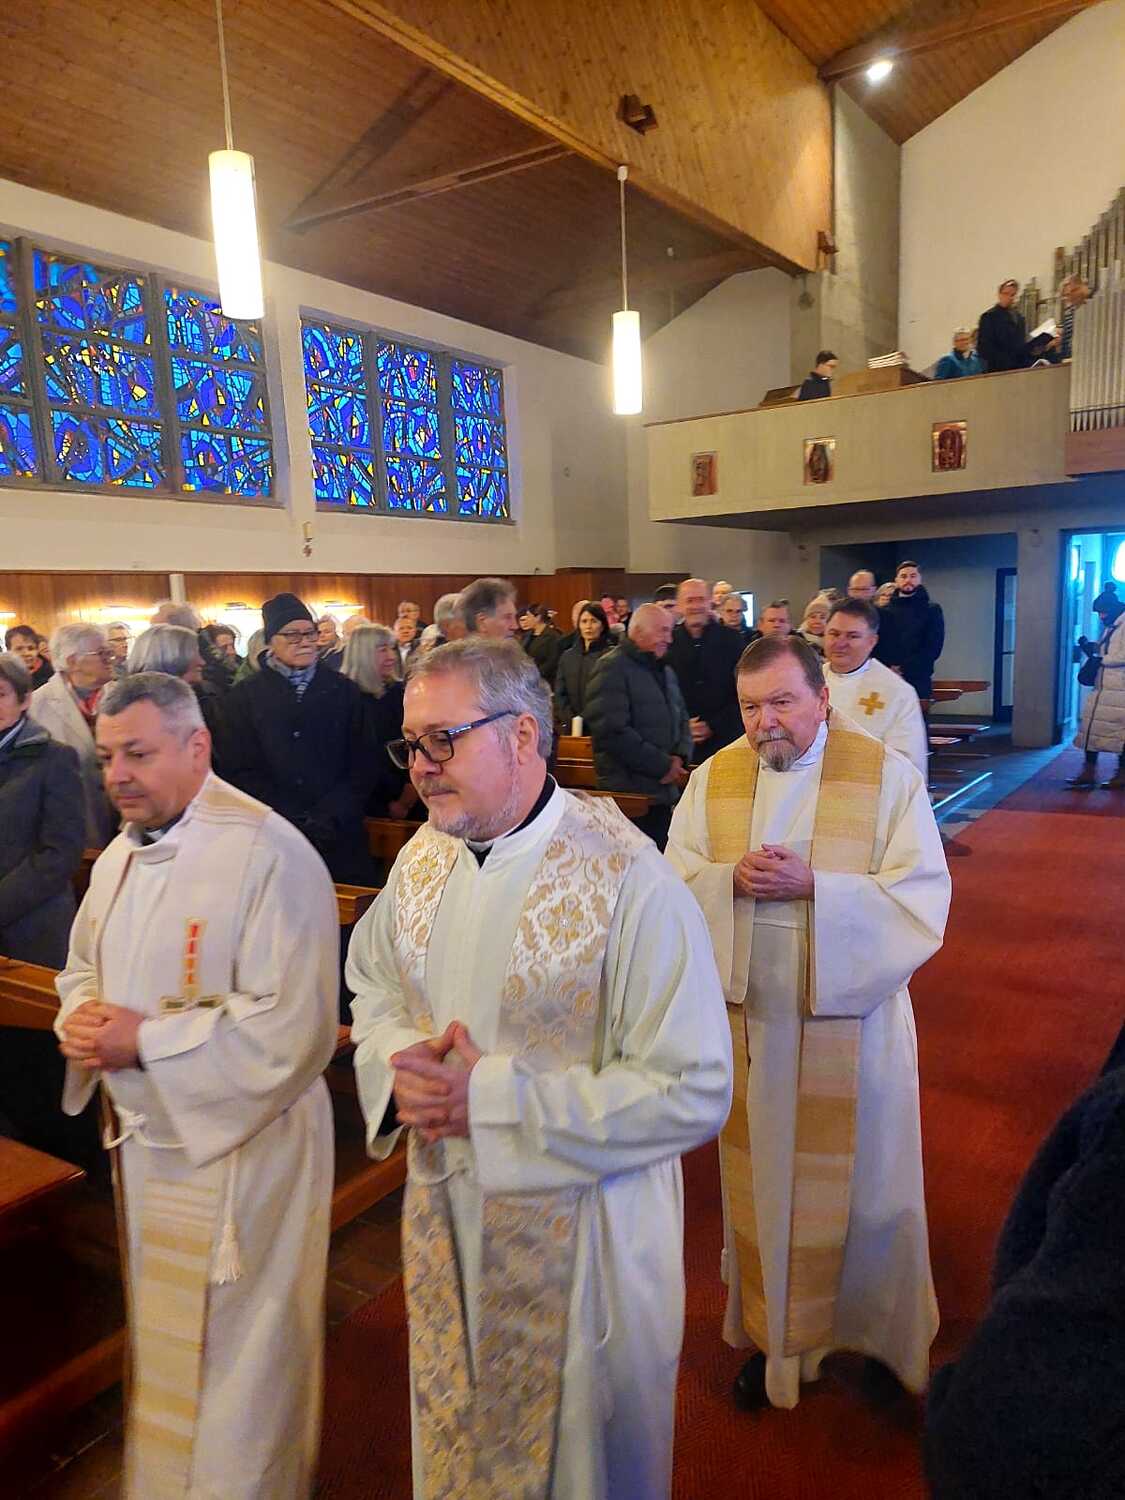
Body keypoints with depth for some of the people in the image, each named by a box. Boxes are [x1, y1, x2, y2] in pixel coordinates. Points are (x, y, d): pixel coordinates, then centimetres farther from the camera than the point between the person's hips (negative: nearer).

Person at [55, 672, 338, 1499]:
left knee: (236, 1357, 10)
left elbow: (291, 1029, -26)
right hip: (143, 1134, 8)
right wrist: (81, 1019, -6)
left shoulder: (269, 854, -23)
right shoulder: (123, 852, 5)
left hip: (240, 1145, -8)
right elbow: (84, 966, 17)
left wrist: (144, 1042, -22)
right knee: (161, 1338, 26)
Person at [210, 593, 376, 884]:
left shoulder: (344, 691, 8)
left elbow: (360, 768, 4)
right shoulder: (242, 699, 5)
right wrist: (291, 827, -12)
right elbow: (239, 775, 0)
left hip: (339, 841, 1)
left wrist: (326, 822, -10)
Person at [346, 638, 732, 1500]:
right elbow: (372, 980, 11)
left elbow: (694, 1092, -24)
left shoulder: (629, 880, -25)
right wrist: (398, 1060, -11)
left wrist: (491, 1099, -25)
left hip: (577, 1232, -5)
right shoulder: (425, 856, -3)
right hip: (443, 1215, 6)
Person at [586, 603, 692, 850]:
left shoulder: (665, 671, 19)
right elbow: (612, 731, -20)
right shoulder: (613, 668, -10)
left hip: (665, 792, 8)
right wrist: (662, 765, -14)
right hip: (628, 792, -8)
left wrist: (680, 756, 0)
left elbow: (681, 719, 23)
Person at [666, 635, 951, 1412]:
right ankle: (776, 1335, 36)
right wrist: (731, 878, -20)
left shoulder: (887, 775, -9)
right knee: (763, 1179, 14)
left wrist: (812, 884, -23)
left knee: (859, 1185, 12)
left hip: (853, 1019, -2)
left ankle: (873, 1336, 38)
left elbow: (923, 898, -12)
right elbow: (675, 879, 1)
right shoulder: (715, 778, 1)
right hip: (752, 1018, 3)